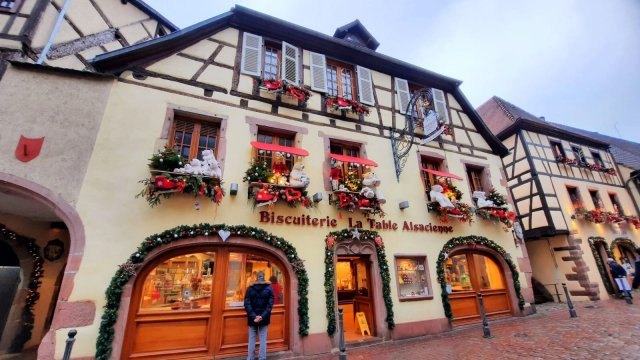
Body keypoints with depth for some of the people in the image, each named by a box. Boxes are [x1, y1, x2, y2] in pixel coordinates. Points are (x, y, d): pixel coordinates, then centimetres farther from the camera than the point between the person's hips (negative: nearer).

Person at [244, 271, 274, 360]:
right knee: (263, 339, 9)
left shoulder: (250, 288, -2)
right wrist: (263, 316, -13)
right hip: (264, 318, 0)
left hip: (252, 318, 1)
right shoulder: (269, 288, -4)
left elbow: (247, 304, -9)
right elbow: (270, 304, -11)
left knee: (252, 338, 14)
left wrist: (253, 316, -12)